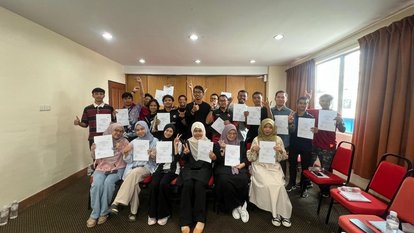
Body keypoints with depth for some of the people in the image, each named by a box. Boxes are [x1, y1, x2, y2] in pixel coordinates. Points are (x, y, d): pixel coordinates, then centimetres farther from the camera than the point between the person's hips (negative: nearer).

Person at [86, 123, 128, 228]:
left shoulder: (124, 142, 1)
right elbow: (95, 157, 10)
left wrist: (122, 150, -21)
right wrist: (93, 150, -11)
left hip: (117, 168, -2)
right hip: (102, 167, 2)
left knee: (108, 182, -29)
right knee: (96, 184, -26)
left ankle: (104, 212, -9)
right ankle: (95, 214, -8)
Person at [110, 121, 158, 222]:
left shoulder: (154, 141, 4)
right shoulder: (133, 142, 13)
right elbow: (128, 160, 9)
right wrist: (126, 152, -10)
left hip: (147, 167, -2)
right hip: (133, 166, 3)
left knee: (134, 173, -34)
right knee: (133, 182, -30)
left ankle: (116, 202, -28)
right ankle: (133, 211, -18)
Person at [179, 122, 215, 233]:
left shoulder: (208, 142, 10)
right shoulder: (187, 142, 12)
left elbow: (214, 157, 6)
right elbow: (183, 159, 6)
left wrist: (214, 157, -19)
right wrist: (185, 153, -17)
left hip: (204, 168, -1)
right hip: (189, 168, 1)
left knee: (199, 185, -30)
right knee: (187, 185, -29)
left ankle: (200, 219, -20)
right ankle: (185, 220, -21)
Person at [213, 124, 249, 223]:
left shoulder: (241, 144, 17)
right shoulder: (218, 144, 9)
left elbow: (246, 158, 11)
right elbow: (218, 161, -1)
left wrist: (242, 164, -10)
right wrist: (222, 149, -15)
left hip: (238, 168, 2)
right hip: (224, 168, -1)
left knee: (243, 180, -30)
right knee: (225, 181, -32)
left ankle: (236, 206, -8)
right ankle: (240, 206, -10)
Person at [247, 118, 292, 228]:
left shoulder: (278, 139, 8)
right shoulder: (256, 139, 4)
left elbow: (281, 158, 9)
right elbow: (251, 159, 3)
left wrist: (281, 151, -12)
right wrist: (253, 150, -17)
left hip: (274, 167, 1)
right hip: (260, 167, -1)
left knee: (278, 185, -25)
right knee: (268, 185, -26)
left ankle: (283, 213, -7)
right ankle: (276, 213, -8)